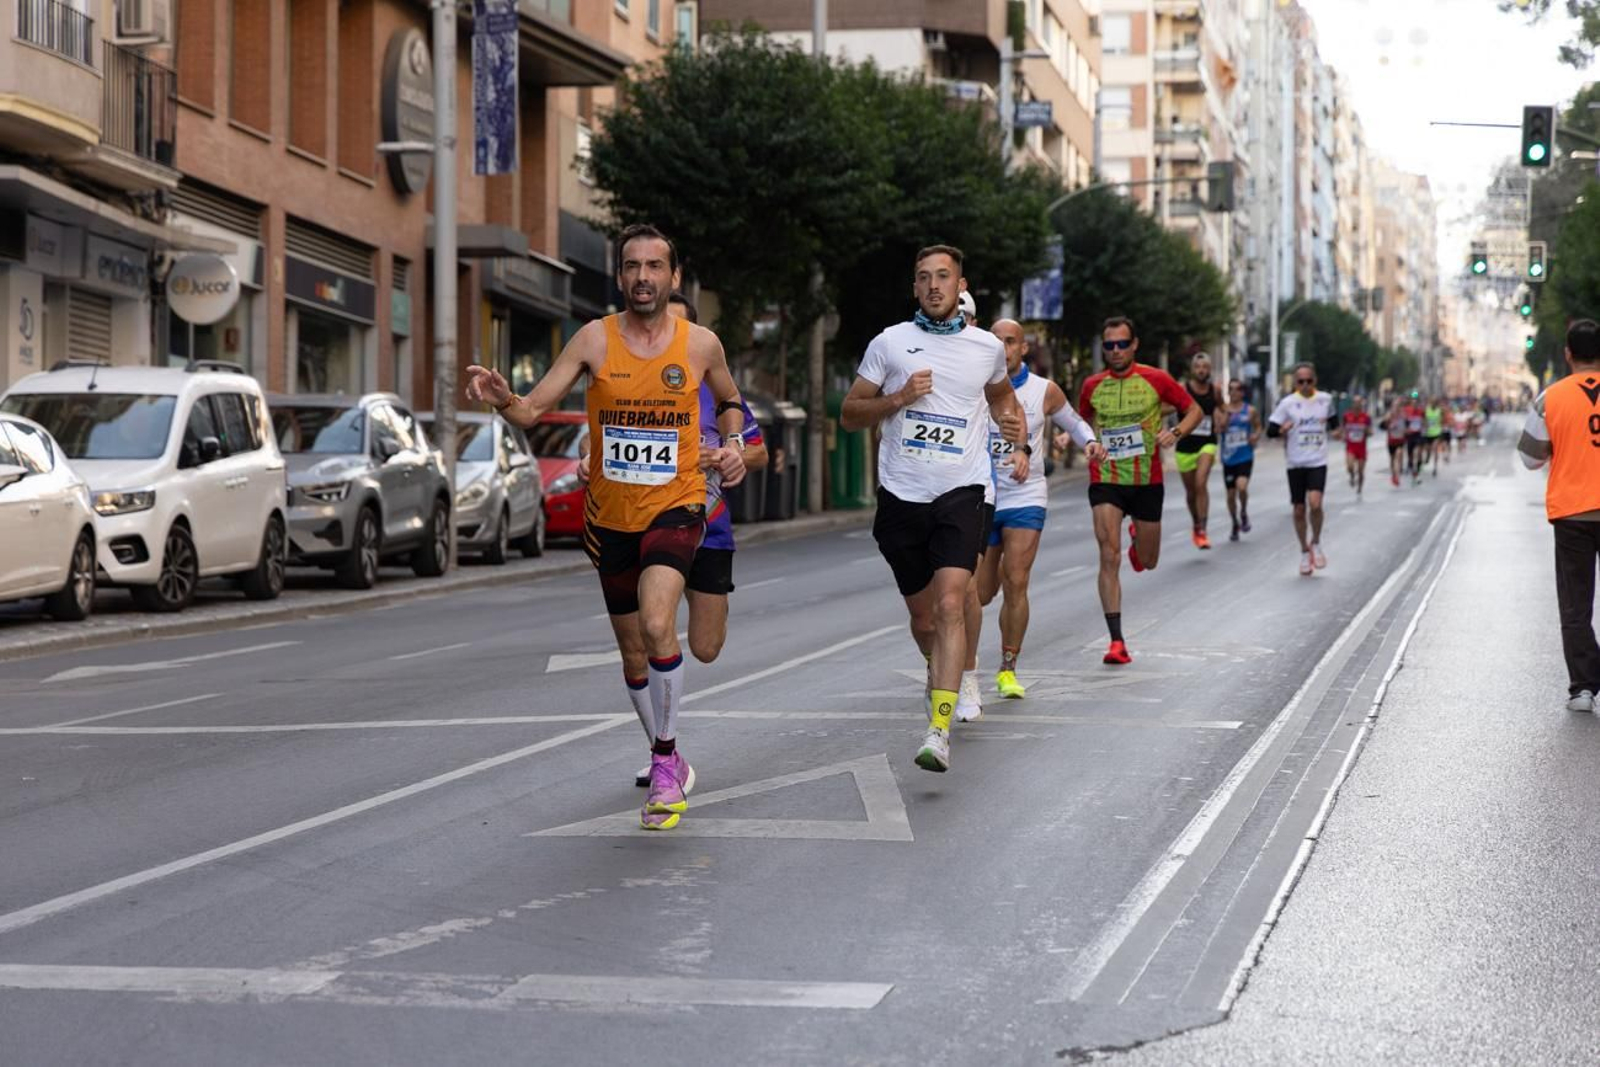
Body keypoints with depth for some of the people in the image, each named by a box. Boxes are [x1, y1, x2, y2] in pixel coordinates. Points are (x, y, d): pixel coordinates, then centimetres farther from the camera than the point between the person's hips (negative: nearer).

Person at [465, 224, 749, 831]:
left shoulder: (700, 344, -3)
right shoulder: (594, 340, -5)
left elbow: (729, 401, 18)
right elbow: (532, 411, -10)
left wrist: (732, 445, -1)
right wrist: (502, 399, -31)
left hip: (675, 508, -2)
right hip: (610, 516, 2)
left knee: (657, 626, -26)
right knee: (633, 655, 13)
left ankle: (666, 764, -13)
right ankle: (665, 758, 35)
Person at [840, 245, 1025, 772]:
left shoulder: (988, 347, 8)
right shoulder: (890, 342, 4)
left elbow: (1002, 396, 30)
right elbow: (849, 414, 7)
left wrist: (1018, 444, 13)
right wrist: (898, 398, -9)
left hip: (960, 493, -1)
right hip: (901, 494, 1)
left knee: (950, 606, -19)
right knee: (922, 616, 11)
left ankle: (939, 732, -26)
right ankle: (943, 677, 44)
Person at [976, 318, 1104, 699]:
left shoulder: (1045, 391, 1)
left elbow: (1072, 421, 16)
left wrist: (1089, 442, -3)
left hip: (1026, 499, -1)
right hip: (982, 499, 1)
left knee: (1016, 584, -14)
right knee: (981, 592, 5)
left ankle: (1008, 670, -3)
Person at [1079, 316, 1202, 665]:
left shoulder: (1156, 380, -4)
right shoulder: (1093, 386, 2)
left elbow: (1194, 410, 4)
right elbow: (1083, 420, 21)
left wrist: (1175, 433, -14)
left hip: (1147, 482, 0)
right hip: (1105, 480, 0)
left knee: (1148, 561, 13)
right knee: (1110, 557, -14)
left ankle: (1139, 538, 52)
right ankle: (1116, 641, -14)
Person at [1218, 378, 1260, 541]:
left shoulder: (1251, 410, 1)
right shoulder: (1223, 409, 0)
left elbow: (1258, 427, 14)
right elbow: (1220, 428, -12)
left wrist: (1256, 435, -6)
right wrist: (1227, 413, -22)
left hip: (1245, 456, -2)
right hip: (1228, 458, 2)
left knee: (1241, 486, -23)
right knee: (1231, 494, 8)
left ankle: (1244, 513, 6)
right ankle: (1235, 525, 28)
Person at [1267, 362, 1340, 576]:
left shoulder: (1325, 399, 4)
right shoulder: (1288, 403, -2)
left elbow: (1333, 422, 23)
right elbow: (1270, 430, -3)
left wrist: (1333, 425, 4)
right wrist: (1283, 429, -21)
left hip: (1318, 462, -1)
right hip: (1296, 463, 1)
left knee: (1315, 503, -21)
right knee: (1299, 510, 6)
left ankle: (1316, 543, 3)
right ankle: (1305, 551, 24)